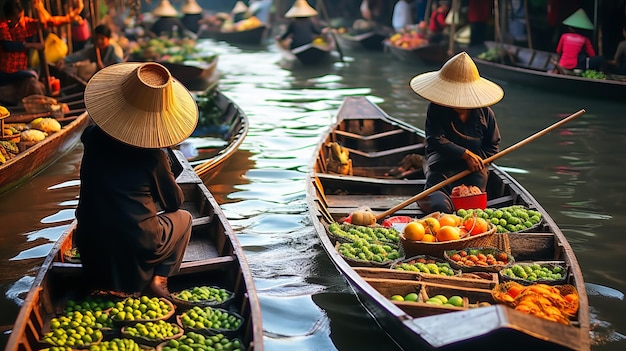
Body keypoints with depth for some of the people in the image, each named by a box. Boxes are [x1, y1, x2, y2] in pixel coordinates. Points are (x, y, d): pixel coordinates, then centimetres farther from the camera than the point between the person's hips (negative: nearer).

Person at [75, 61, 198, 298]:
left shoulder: (93, 138, -6)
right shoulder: (152, 156, -16)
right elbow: (174, 202, 0)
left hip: (90, 249, 4)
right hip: (138, 249, -4)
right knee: (183, 218, 21)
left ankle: (102, 283, 19)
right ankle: (157, 279, 4)